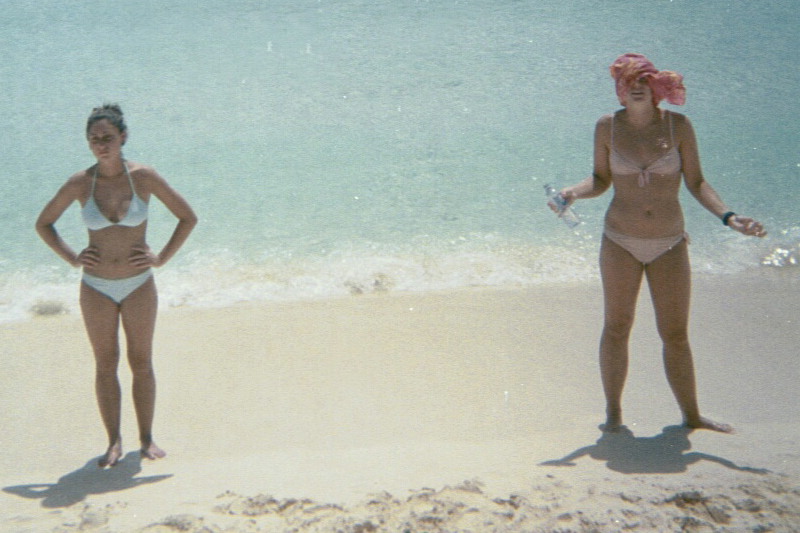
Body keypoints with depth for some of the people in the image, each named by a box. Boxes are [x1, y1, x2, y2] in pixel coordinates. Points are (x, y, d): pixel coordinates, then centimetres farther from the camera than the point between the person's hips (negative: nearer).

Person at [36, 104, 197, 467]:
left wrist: (162, 257, -5)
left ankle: (147, 439, 17)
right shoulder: (79, 184, -7)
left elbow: (188, 218, 0)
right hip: (96, 287, 1)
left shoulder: (144, 177, -9)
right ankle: (114, 442, 15)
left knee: (141, 363, 6)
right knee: (105, 365, 6)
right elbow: (43, 224, 8)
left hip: (139, 285, -1)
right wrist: (72, 258, -2)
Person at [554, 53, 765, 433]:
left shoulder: (677, 126, -3)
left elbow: (696, 182, 2)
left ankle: (691, 416, 17)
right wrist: (573, 193, -14)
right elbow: (601, 180, 6)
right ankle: (613, 412, 18)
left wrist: (728, 217, -10)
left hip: (670, 245, 0)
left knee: (676, 334, 5)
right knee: (617, 326, 5)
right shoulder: (608, 128, -2)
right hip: (621, 242, 0)